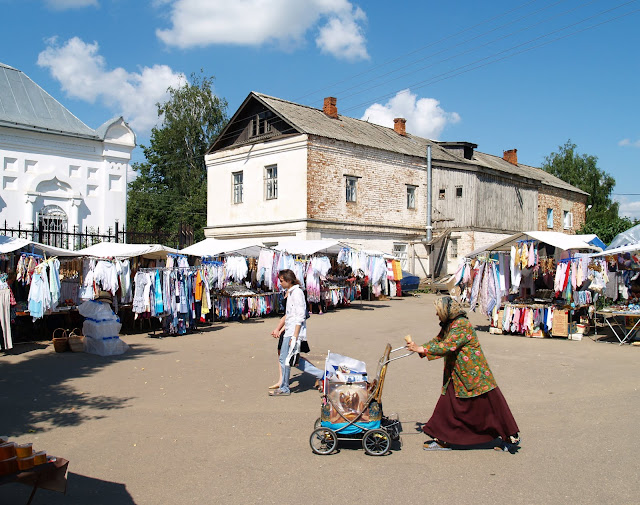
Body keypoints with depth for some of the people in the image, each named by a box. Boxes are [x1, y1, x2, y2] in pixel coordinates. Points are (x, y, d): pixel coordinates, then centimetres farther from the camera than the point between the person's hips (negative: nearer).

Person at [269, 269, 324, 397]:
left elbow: (300, 316, -18)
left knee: (284, 359, -2)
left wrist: (295, 336, -21)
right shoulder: (290, 292, 18)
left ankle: (284, 389, 11)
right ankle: (320, 374, 18)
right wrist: (278, 329, 23)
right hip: (289, 332, 10)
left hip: (294, 332, -10)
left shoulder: (297, 292, -13)